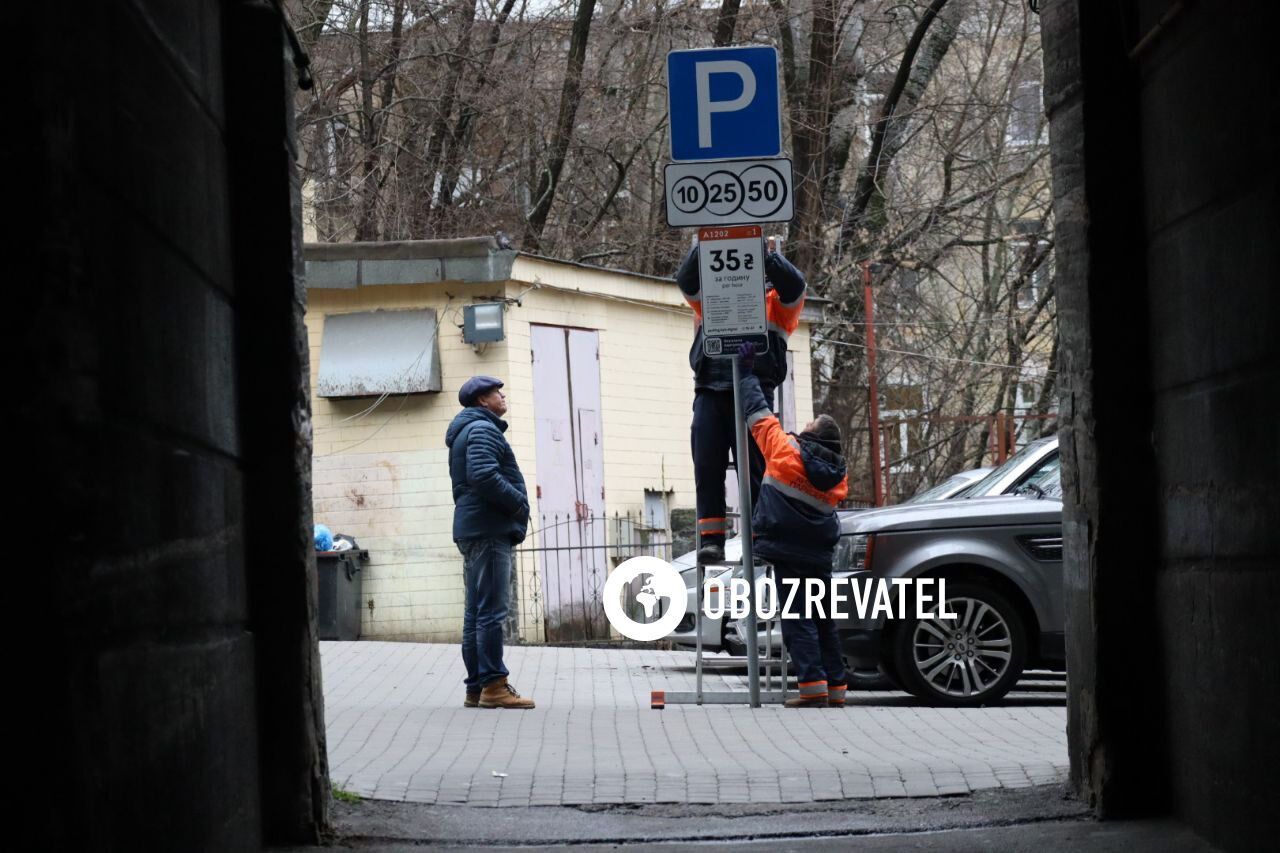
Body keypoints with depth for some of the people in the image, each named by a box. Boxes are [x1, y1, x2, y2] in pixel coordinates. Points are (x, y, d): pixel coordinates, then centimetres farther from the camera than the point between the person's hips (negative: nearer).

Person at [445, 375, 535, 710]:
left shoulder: (466, 432, 24)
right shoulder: (482, 430, -9)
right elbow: (484, 476, -23)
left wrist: (514, 505, 14)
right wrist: (519, 503, -13)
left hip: (473, 530, 11)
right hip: (489, 530, -11)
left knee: (476, 612, 10)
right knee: (491, 610, -13)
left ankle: (477, 688, 12)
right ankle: (493, 685, -16)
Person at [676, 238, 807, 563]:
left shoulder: (774, 299, 16)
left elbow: (793, 286, -4)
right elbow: (687, 279, 5)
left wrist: (767, 255, -13)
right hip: (710, 391, 2)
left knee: (754, 469, -4)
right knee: (707, 467, -6)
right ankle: (711, 539, -7)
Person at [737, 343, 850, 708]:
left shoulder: (787, 451, -7)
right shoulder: (837, 476, 7)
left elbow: (759, 414, 0)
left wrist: (747, 373, 12)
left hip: (789, 552, -6)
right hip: (820, 557, 6)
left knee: (797, 621, -8)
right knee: (823, 621, 12)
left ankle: (813, 685, -16)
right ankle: (835, 686, 13)